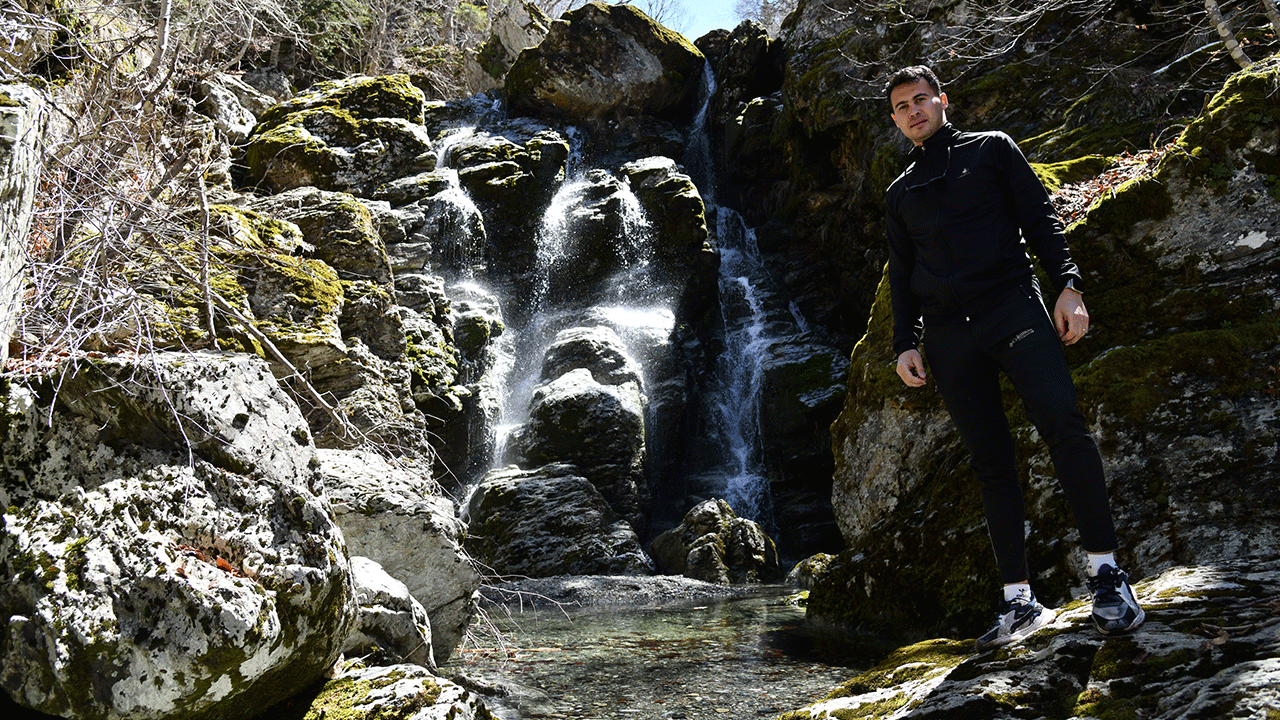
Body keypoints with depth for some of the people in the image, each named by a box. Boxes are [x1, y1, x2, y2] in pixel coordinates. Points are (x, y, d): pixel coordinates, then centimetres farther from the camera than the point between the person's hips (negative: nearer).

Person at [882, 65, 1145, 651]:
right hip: (946, 334, 3)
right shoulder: (900, 194, 23)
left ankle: (1105, 571, -18)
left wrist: (1068, 285, -6)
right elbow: (901, 275, 22)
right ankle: (1019, 601, 0)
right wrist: (904, 343, 10)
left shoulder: (991, 148, 15)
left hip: (1011, 305, -3)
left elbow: (1039, 218, 7)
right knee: (990, 461, -1)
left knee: (1061, 420, -24)